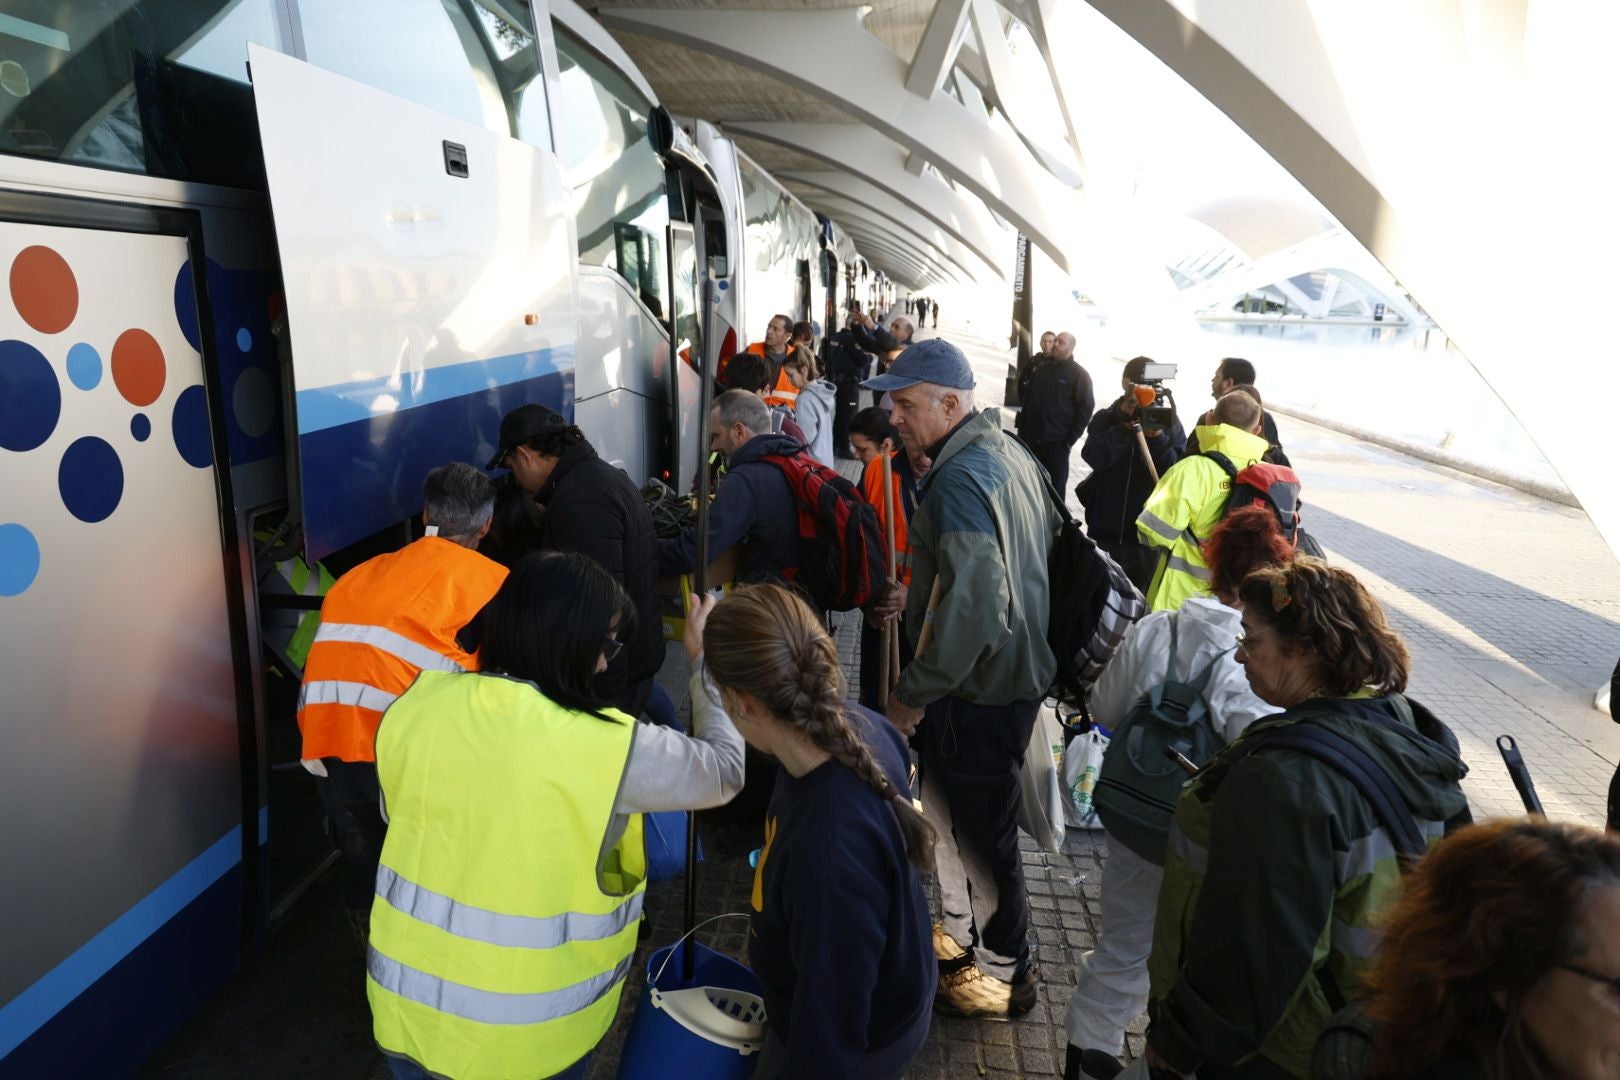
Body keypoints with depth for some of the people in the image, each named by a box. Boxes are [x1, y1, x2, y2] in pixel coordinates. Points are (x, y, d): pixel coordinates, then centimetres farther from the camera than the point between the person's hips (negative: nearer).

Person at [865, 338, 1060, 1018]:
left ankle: (1004, 972, 26)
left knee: (982, 830, 7)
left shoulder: (960, 479, -25)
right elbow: (1051, 536, 19)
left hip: (980, 689, -10)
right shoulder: (1010, 453, 7)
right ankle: (962, 935, 41)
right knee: (947, 811, 23)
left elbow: (974, 605, -32)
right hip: (1015, 667, 10)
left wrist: (914, 692, -23)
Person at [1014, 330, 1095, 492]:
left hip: (1057, 442, -5)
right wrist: (1022, 427, 11)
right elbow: (1025, 393, 19)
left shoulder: (1079, 375, -4)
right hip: (1030, 437, 5)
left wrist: (1071, 439, -13)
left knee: (1055, 486, 3)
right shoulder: (1040, 367, 11)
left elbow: (1085, 408, -9)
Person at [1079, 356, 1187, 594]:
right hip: (1105, 528, 0)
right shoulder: (1106, 419, 2)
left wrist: (1158, 436, -23)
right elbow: (1094, 458, -17)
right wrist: (1126, 426, -22)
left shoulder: (1169, 422, 2)